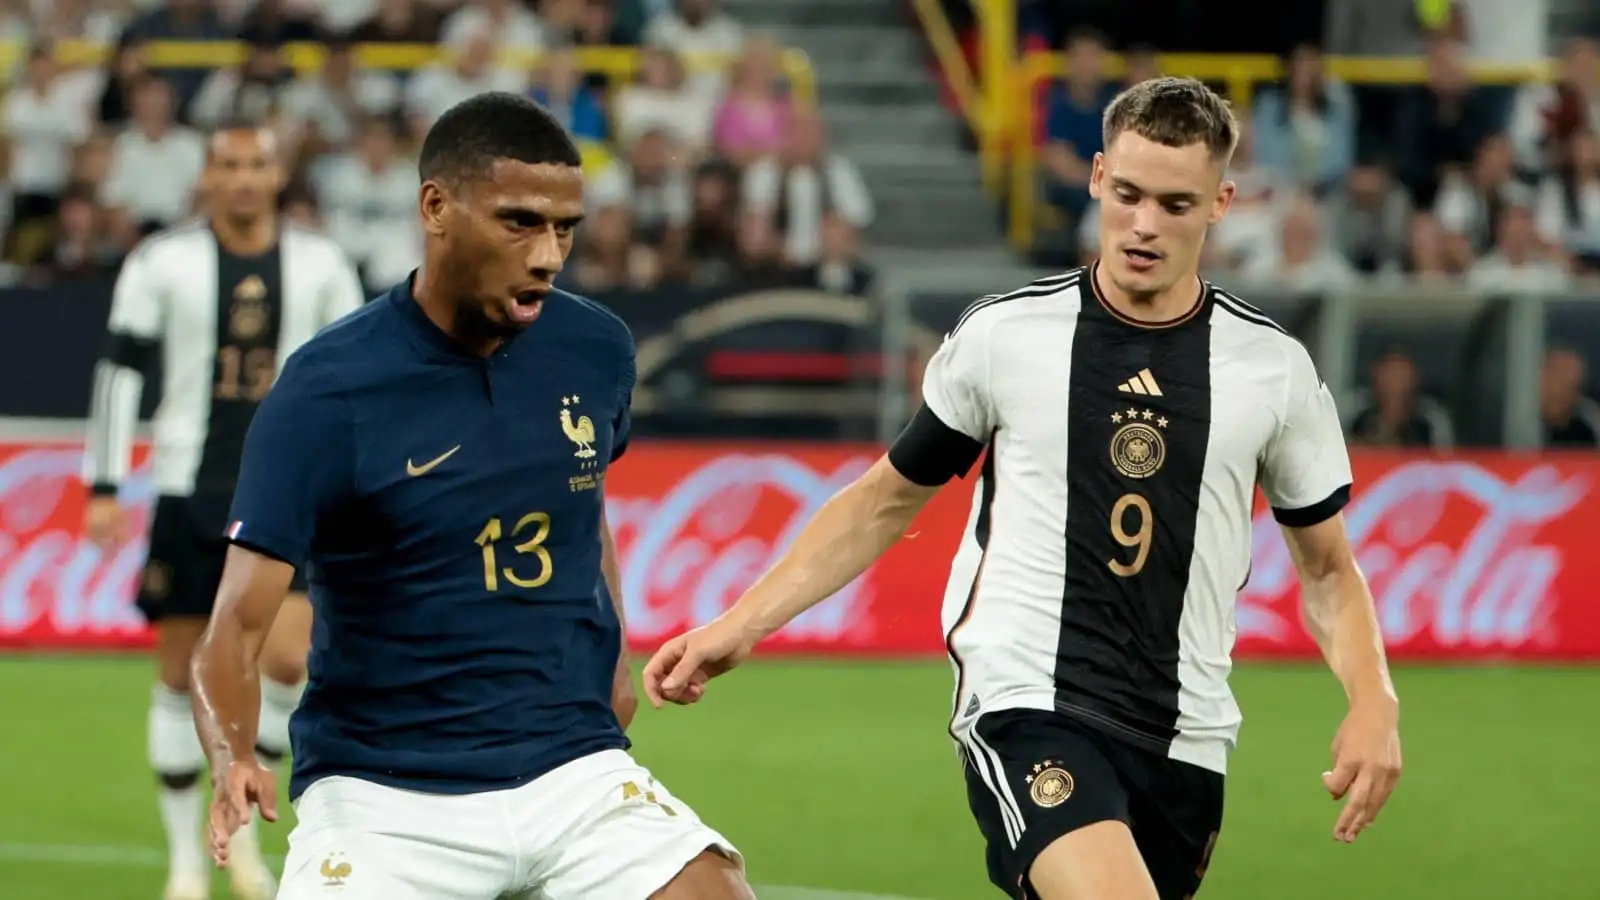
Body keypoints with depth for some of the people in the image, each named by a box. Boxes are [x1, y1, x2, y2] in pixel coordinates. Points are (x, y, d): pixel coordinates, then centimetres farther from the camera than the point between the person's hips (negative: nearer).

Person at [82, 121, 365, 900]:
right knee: (180, 672, 2)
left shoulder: (320, 265, 5)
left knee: (291, 662, -14)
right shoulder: (162, 261, -1)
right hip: (188, 487, -1)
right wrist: (104, 488, -5)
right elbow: (119, 369, 0)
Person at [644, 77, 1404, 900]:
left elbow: (1327, 569, 13)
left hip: (1183, 741, 4)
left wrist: (1373, 701, -5)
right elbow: (885, 501, 13)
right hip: (1027, 708, -4)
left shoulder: (1274, 369, 4)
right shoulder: (1002, 335, 0)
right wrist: (740, 625, 6)